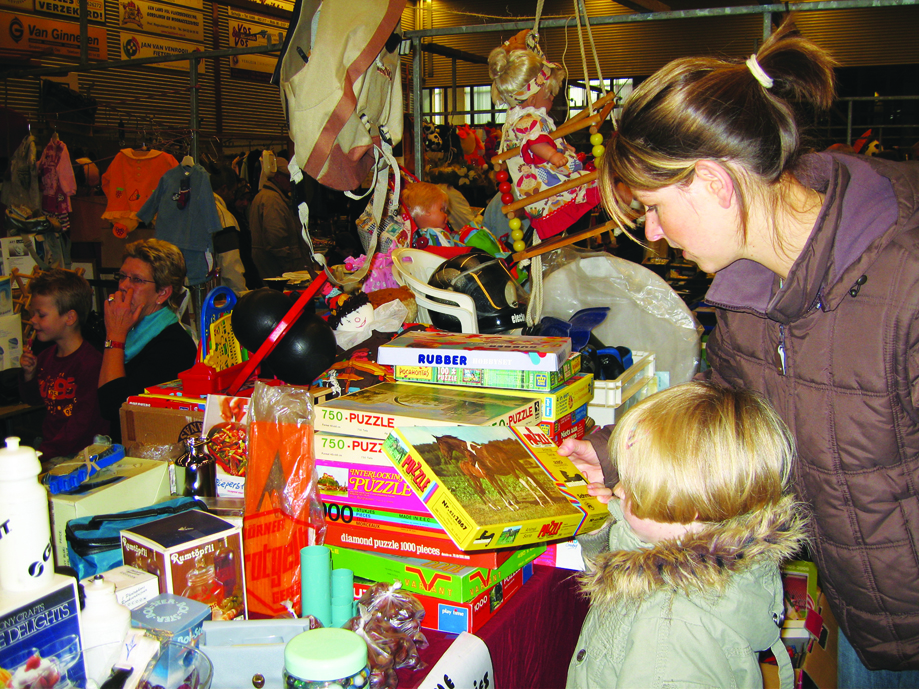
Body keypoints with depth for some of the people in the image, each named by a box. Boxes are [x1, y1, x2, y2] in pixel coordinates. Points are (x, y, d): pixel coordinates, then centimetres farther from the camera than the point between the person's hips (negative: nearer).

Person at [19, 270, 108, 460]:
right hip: (48, 445, 8)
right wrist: (29, 373, 7)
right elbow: (32, 399, 28)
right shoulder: (45, 357, 11)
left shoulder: (90, 362, -16)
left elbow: (82, 421, -17)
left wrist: (45, 452, -19)